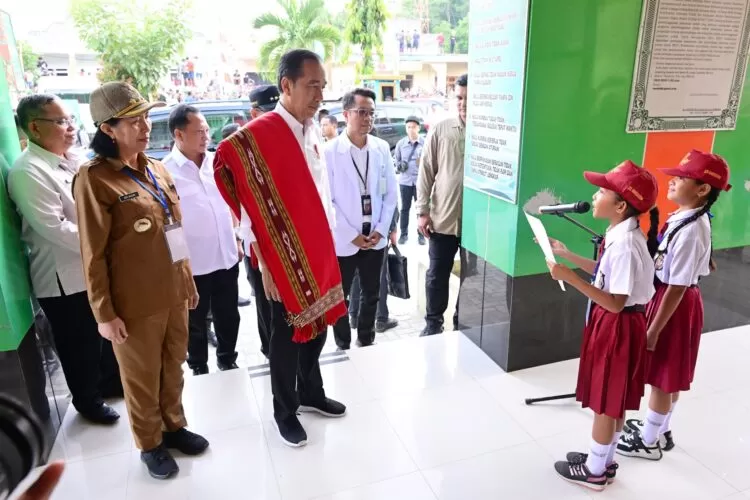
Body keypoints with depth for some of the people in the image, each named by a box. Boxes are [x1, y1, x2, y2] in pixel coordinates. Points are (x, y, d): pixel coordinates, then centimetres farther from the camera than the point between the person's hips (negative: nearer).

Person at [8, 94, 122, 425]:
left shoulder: (75, 159, 8)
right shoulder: (27, 172, -16)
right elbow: (53, 228, -23)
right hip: (65, 277, -7)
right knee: (80, 345, 10)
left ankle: (111, 381, 44)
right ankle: (87, 401, 32)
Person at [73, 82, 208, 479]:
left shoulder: (157, 169, 7)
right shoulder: (94, 179, -14)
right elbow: (93, 255, -13)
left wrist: (188, 282, 14)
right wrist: (104, 313, -12)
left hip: (173, 292, 6)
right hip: (135, 302, -6)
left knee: (174, 366, 20)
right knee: (142, 378, 13)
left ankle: (174, 426, 41)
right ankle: (150, 444, 34)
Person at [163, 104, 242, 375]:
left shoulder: (216, 162, 4)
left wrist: (236, 240, 13)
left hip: (226, 257, 4)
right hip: (192, 263, -4)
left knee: (228, 316, 18)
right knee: (195, 322, 15)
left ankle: (228, 360, 38)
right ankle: (199, 368, 35)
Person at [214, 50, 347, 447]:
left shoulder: (313, 132, 6)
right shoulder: (256, 136, -17)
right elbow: (250, 207, -16)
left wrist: (329, 244, 12)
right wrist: (265, 266, -13)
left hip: (318, 250, 7)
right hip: (284, 257, -6)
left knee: (318, 324, 18)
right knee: (287, 333, 9)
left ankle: (311, 393, 40)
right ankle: (284, 411, 30)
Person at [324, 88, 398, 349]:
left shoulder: (382, 148, 2)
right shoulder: (329, 151, -10)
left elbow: (390, 193, 5)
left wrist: (381, 230, -4)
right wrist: (351, 235, -13)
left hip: (375, 237, 4)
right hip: (342, 240, -3)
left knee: (372, 295, 16)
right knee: (340, 298, 12)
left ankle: (366, 342, 35)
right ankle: (343, 346, 30)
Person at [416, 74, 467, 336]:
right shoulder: (440, 130, 0)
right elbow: (426, 172, 3)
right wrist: (422, 210, -1)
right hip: (443, 217, 1)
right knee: (437, 274, 11)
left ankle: (462, 325, 32)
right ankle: (433, 322, 30)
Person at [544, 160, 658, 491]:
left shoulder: (625, 243, -28)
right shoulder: (621, 234, 2)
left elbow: (615, 302, -28)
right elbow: (607, 274, 14)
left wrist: (569, 277, -31)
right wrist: (568, 255, 13)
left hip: (617, 326, -10)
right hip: (612, 324, 10)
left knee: (605, 402, 8)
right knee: (612, 401, 22)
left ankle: (594, 470, 27)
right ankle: (603, 460, 40)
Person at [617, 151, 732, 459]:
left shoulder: (690, 230, -27)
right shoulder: (688, 217, 2)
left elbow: (677, 287, -25)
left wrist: (654, 330, -20)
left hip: (677, 306, -10)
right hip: (669, 296, 10)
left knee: (663, 377, 7)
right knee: (668, 377, 22)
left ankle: (649, 442, 24)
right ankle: (660, 431, 39)